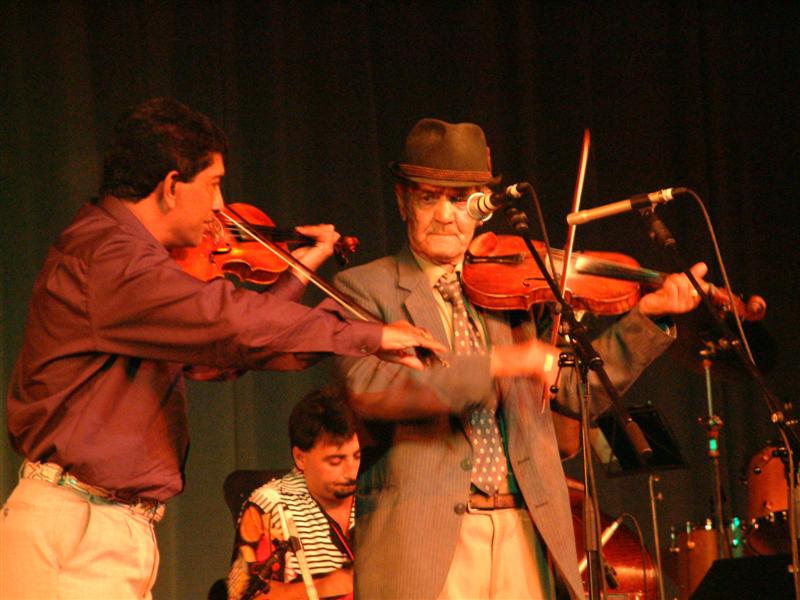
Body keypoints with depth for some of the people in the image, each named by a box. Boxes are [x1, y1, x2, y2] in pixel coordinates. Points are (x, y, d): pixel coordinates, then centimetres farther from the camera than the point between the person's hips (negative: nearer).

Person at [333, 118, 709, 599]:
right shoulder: (364, 288, 2)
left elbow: (578, 389, 18)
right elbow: (366, 386, -16)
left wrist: (647, 317, 6)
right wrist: (497, 363, -23)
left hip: (522, 535, 4)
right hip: (424, 541, -4)